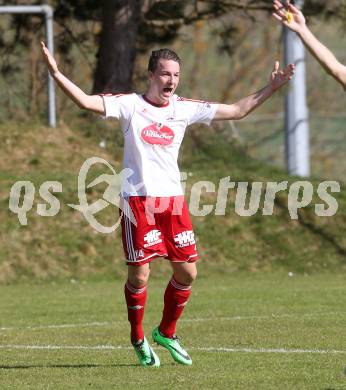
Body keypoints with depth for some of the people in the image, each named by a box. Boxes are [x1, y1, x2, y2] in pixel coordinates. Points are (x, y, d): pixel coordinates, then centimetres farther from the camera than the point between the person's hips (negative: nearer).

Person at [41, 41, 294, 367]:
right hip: (138, 200, -4)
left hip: (173, 199, 4)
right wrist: (56, 74, -26)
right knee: (139, 275, -4)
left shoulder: (184, 108, 8)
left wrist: (271, 88, 7)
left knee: (187, 272, 4)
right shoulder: (130, 105, -3)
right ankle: (138, 339, 17)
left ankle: (166, 333, 25)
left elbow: (236, 111, 12)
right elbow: (86, 101, -15)